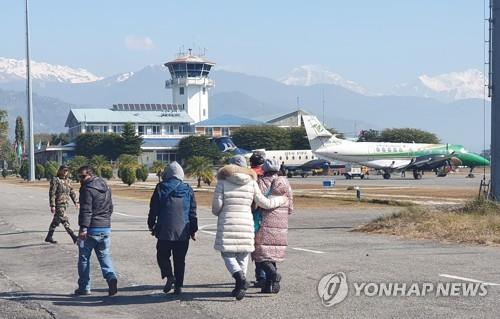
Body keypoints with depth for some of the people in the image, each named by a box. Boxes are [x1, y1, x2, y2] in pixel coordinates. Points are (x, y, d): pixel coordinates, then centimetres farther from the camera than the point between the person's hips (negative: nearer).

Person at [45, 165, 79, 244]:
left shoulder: (68, 180, 13)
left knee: (56, 220, 14)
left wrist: (75, 202, 10)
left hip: (65, 204, 8)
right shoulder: (55, 180, -9)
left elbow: (72, 192, 19)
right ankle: (74, 237, -10)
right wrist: (52, 206, -17)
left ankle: (49, 237, 23)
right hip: (58, 204, -8)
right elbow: (52, 193, -12)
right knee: (65, 220, -8)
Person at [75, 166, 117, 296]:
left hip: (91, 228, -7)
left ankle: (84, 287, 10)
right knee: (104, 255, 12)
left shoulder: (87, 189, -13)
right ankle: (111, 277, -13)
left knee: (84, 258, 6)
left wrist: (83, 228, -22)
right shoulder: (105, 187, 14)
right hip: (106, 228, 7)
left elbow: (86, 210, -19)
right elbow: (110, 207, 22)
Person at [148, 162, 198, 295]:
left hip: (164, 231, -2)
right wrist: (193, 231, 14)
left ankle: (169, 276, -12)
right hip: (183, 232, 2)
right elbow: (192, 213, 7)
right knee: (180, 259, 10)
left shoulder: (161, 188, -1)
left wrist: (151, 225, 17)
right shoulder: (188, 190, 5)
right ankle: (179, 285, 7)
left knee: (162, 255, 11)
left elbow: (153, 210, 3)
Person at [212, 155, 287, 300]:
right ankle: (240, 286, 11)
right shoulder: (251, 183, 4)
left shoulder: (223, 182, -3)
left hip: (227, 223, -2)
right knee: (243, 255, 12)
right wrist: (281, 200, 24)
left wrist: (217, 212, 18)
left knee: (228, 254, 2)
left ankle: (240, 277, -23)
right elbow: (263, 203, 8)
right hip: (246, 223, 3)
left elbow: (217, 204, -6)